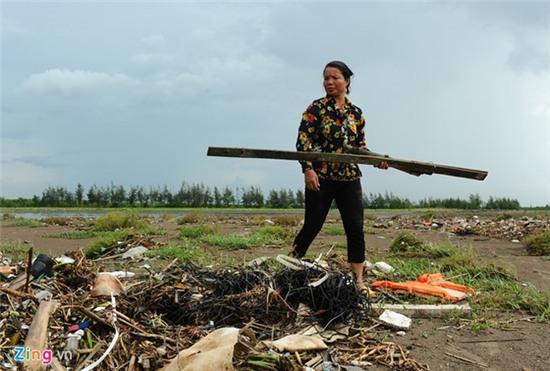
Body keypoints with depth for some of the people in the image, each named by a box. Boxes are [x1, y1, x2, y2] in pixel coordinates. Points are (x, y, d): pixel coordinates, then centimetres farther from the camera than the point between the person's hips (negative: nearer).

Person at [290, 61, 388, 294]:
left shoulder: (356, 113, 11)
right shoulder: (316, 108, -1)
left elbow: (360, 147, 16)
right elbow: (302, 141, -8)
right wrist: (308, 169, -21)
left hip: (350, 178, 4)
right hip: (321, 177, -4)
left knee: (356, 229, 0)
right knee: (311, 227, 2)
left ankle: (358, 281, 8)